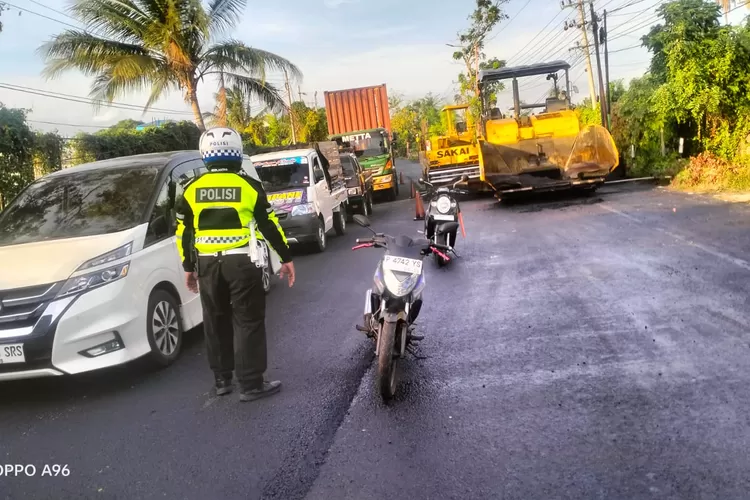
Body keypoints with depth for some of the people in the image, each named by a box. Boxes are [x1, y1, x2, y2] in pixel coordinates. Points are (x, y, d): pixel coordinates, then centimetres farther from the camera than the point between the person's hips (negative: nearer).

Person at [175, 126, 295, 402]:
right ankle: (251, 384, 3)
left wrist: (188, 267, 18)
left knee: (216, 322, 15)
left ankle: (222, 380, 24)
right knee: (249, 322, 2)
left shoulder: (192, 189, 4)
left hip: (208, 264, 3)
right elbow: (269, 225, -1)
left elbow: (184, 233, 8)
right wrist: (286, 258, 8)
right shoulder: (248, 185, -4)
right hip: (242, 262, -3)